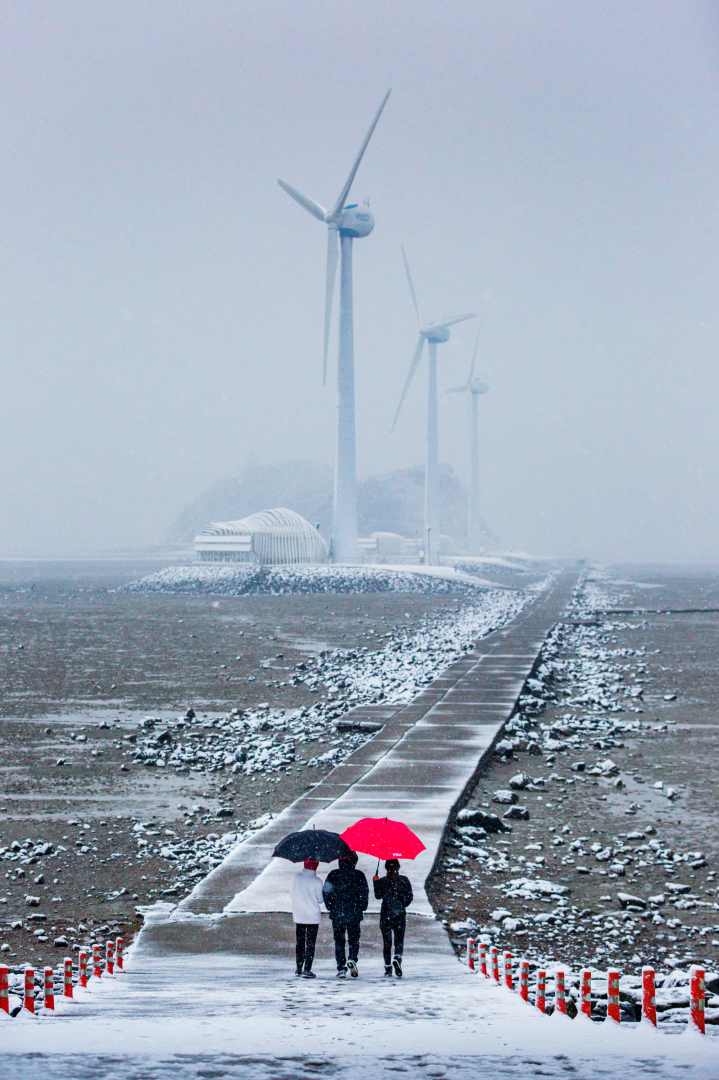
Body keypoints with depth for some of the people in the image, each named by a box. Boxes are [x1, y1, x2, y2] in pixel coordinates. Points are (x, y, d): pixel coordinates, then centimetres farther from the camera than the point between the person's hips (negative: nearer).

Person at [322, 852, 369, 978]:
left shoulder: (333, 875, 1)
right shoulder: (359, 875, -1)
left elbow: (326, 892, -2)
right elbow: (364, 893, -6)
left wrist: (330, 907, 10)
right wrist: (362, 907, 9)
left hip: (337, 914, 0)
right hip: (354, 914, 0)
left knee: (339, 941, 8)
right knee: (354, 939, 11)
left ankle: (341, 968, 2)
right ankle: (352, 959, -15)